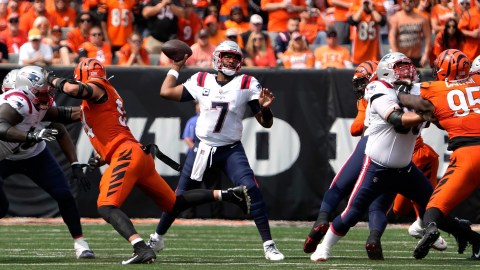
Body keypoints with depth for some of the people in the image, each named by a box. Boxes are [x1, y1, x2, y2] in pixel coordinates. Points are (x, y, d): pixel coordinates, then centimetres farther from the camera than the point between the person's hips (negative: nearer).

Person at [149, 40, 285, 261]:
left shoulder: (247, 85, -4)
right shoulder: (201, 81, 0)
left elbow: (266, 123, -4)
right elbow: (166, 92, 3)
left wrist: (264, 108, -24)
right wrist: (175, 68, 10)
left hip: (232, 150, -2)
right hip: (203, 149, 2)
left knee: (252, 191, -20)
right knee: (179, 196, 9)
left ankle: (268, 245, -14)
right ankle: (156, 239, 28)